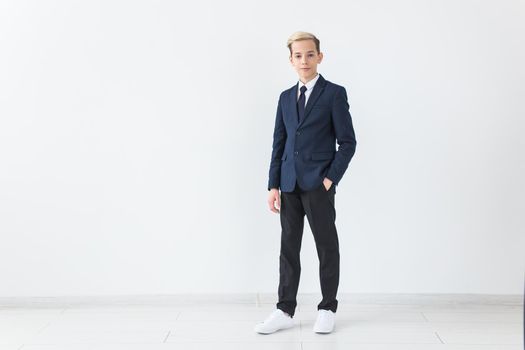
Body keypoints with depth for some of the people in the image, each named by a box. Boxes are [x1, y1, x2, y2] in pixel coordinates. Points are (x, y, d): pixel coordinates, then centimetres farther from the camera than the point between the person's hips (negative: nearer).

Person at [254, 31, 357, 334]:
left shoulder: (334, 93, -2)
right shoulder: (286, 97, 13)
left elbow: (347, 142, -4)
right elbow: (279, 144, 11)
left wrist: (330, 178, -11)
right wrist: (274, 185, 5)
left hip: (319, 184, -5)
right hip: (289, 185, 5)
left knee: (327, 247, 5)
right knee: (289, 248, 7)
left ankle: (328, 309, 16)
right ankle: (285, 311, 14)